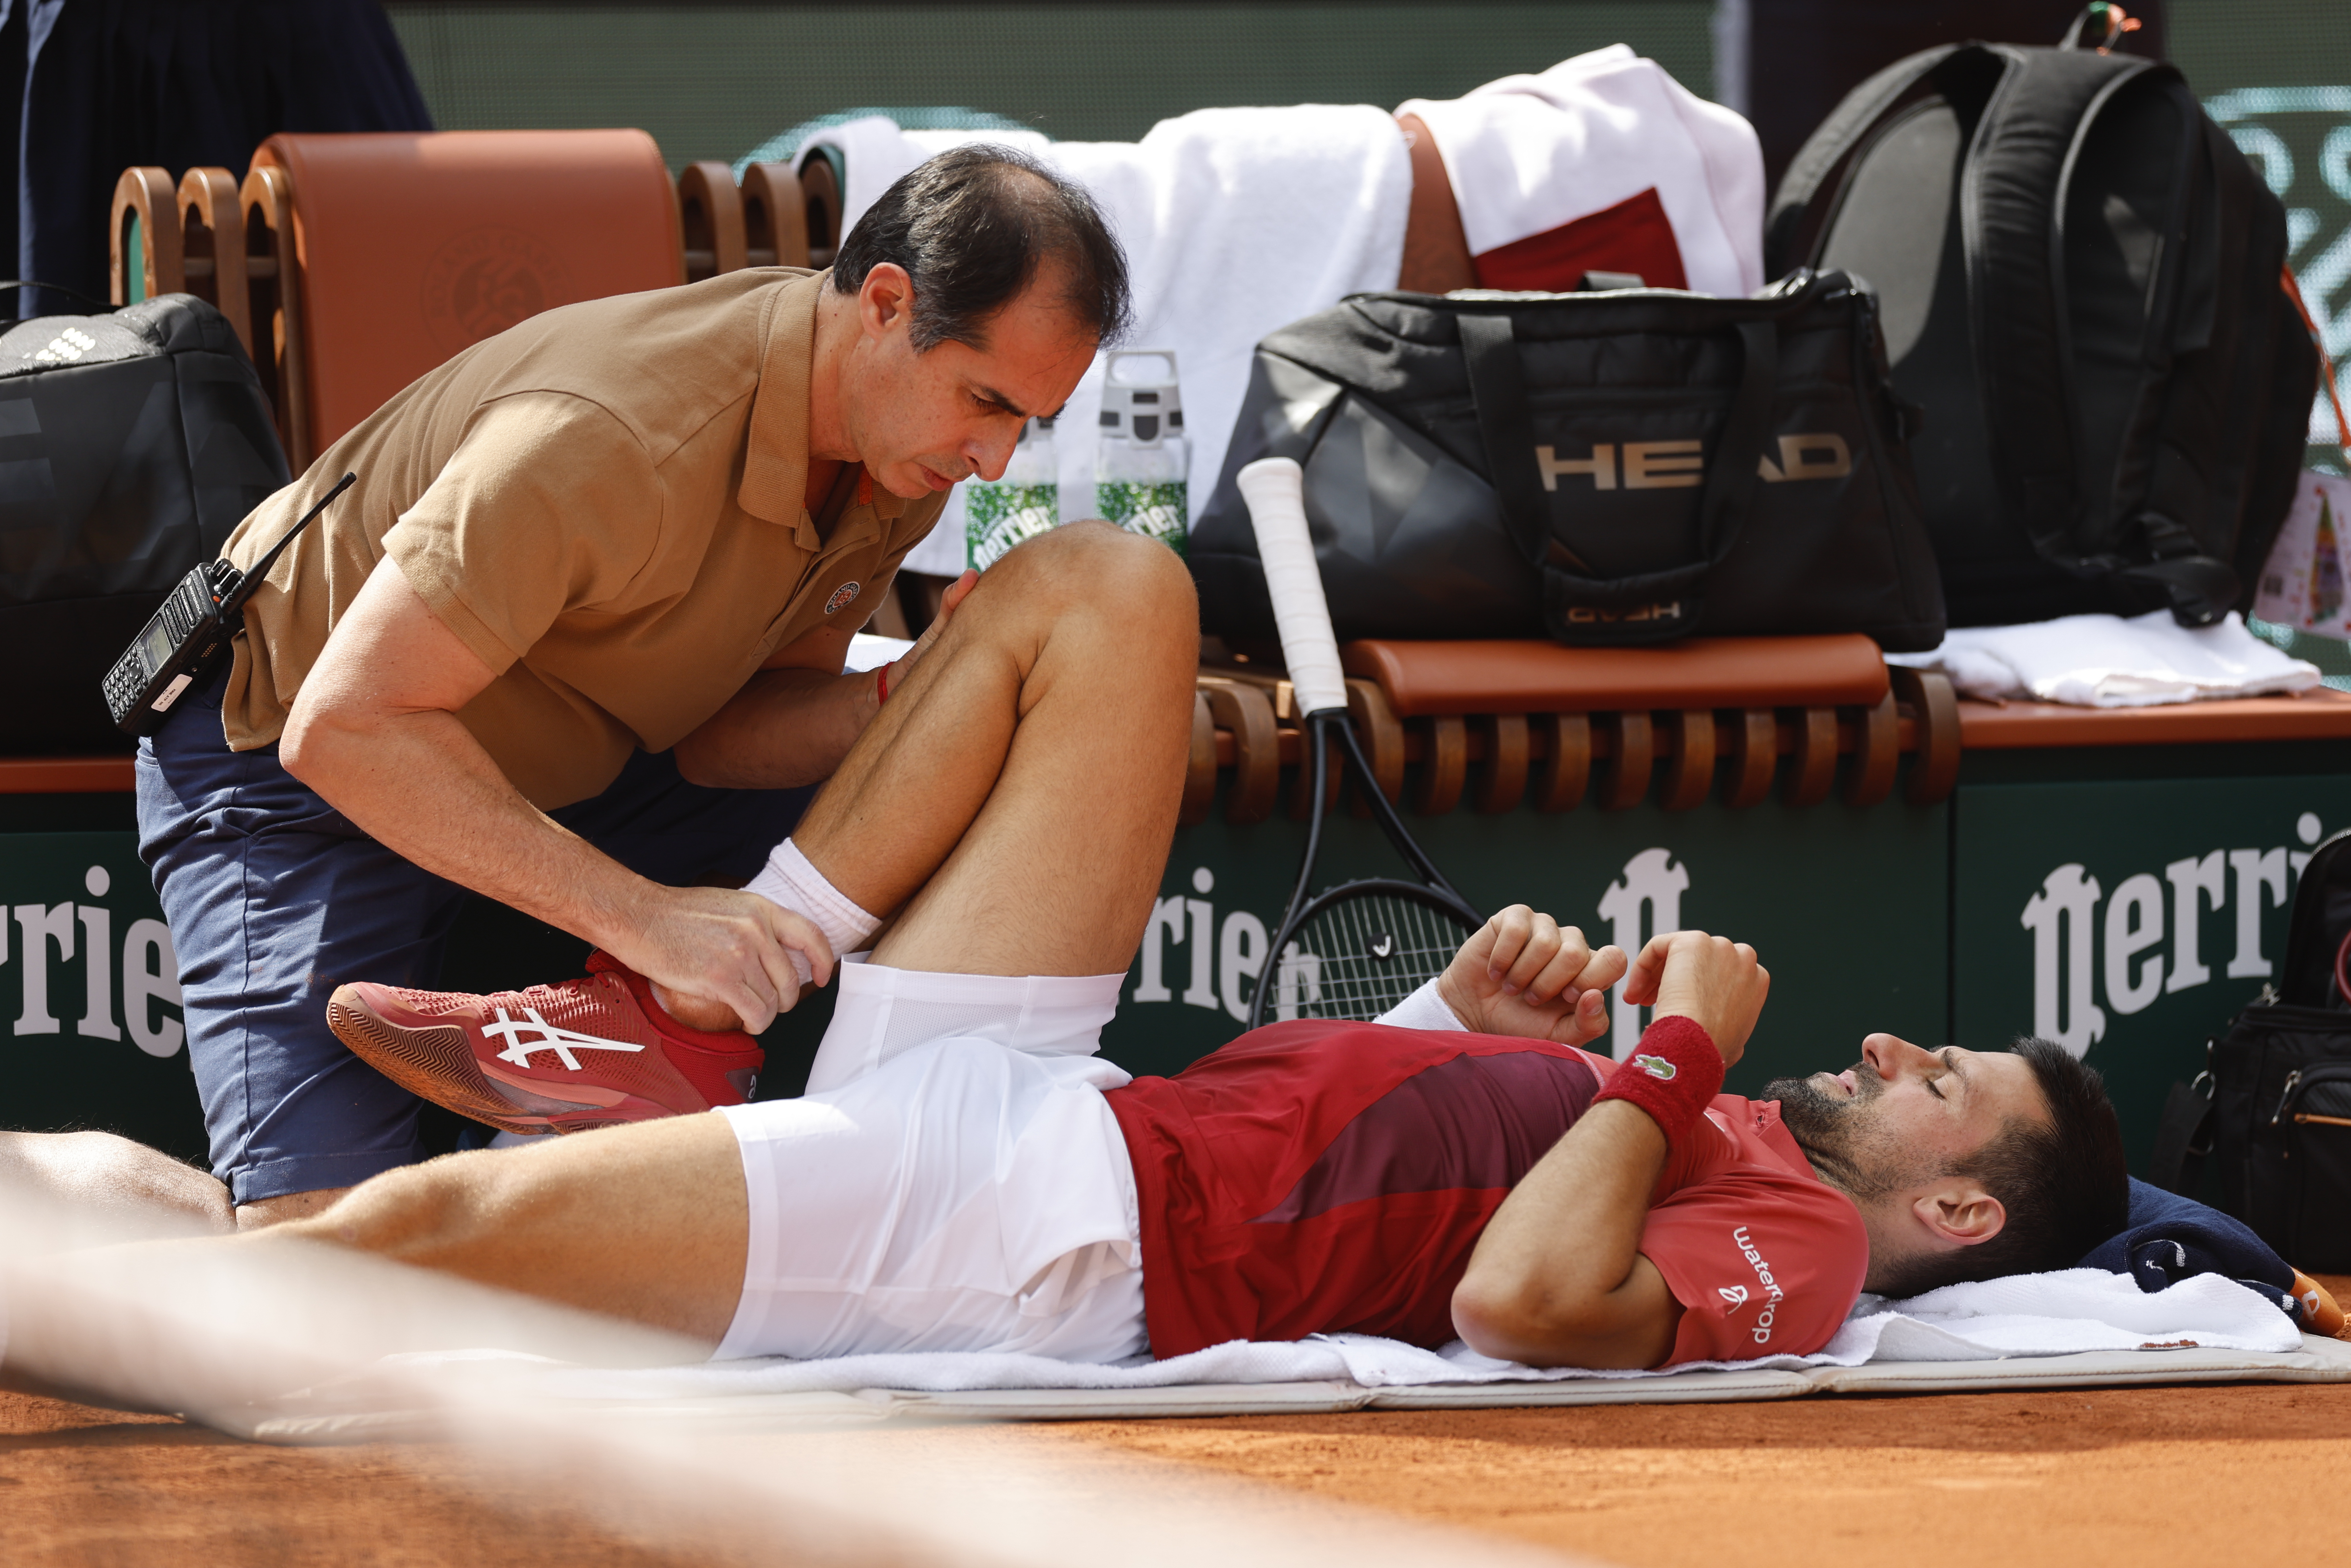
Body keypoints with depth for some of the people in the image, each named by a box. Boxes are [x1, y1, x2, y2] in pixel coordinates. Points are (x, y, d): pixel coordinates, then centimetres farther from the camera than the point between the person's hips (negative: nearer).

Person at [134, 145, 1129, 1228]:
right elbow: (344, 728, -39)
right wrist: (641, 915, -42)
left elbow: (718, 733, -5)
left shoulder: (907, 453, -11)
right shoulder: (609, 443, -38)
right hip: (291, 764, -8)